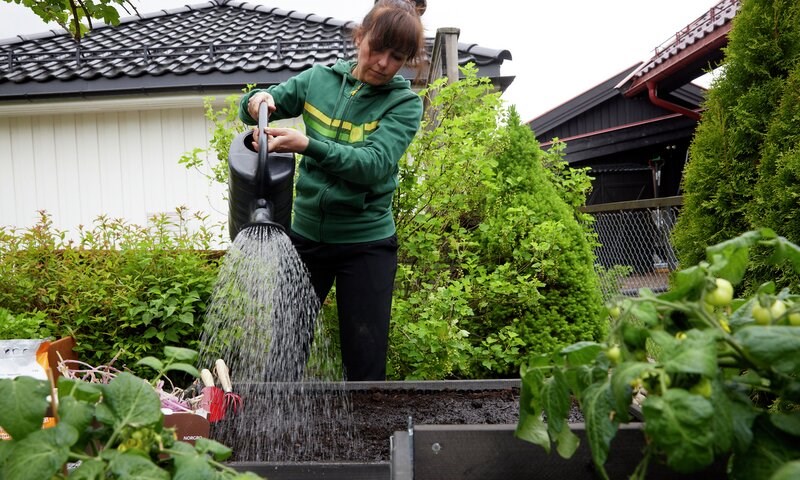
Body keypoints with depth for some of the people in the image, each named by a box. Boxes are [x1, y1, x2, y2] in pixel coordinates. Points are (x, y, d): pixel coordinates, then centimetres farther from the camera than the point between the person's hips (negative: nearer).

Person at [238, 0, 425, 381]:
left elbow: (375, 163, -22)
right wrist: (257, 101, -15)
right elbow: (255, 107, 9)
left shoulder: (404, 103, -7)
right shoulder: (319, 79, 2)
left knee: (366, 358, 4)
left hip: (366, 242, -3)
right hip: (305, 233, 3)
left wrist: (307, 145, -35)